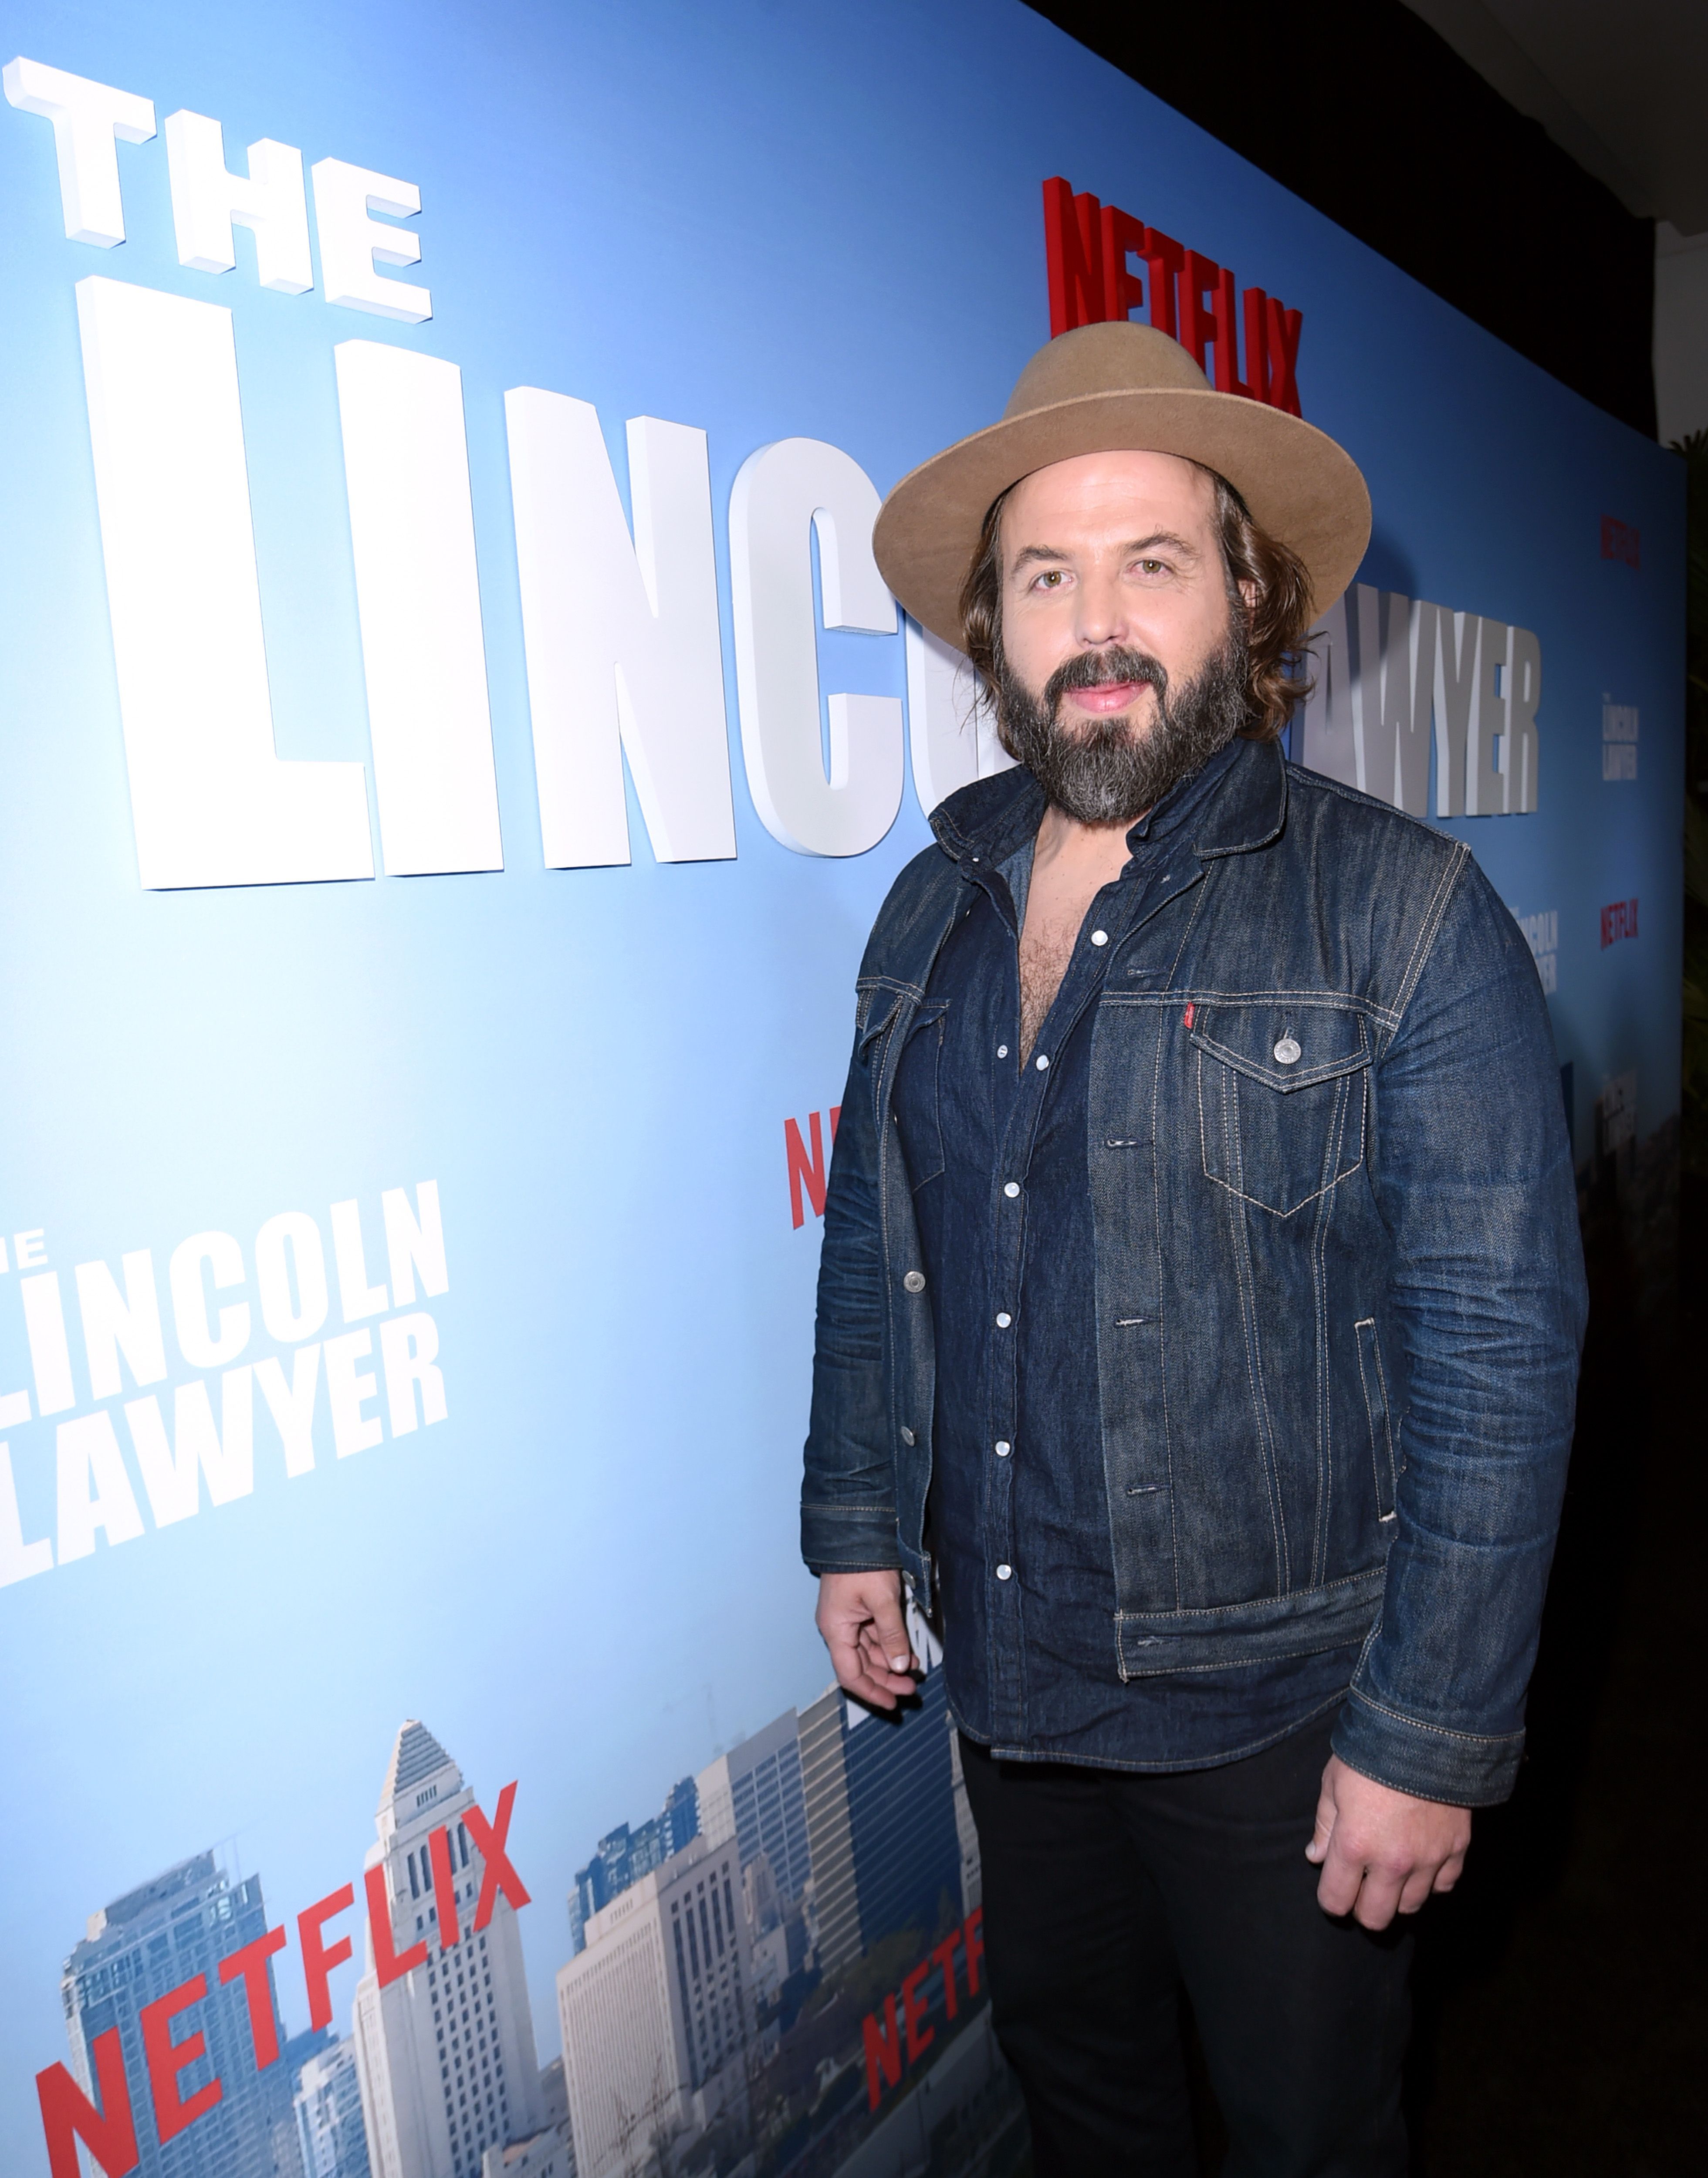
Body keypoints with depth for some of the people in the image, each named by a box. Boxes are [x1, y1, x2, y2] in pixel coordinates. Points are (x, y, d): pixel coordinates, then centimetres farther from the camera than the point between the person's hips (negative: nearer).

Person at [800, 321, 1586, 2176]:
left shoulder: (1403, 914, -15)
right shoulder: (932, 910, 1)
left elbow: (1499, 1347, -16)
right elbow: (870, 1241, 9)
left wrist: (1432, 1736, -15)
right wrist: (856, 1519, 7)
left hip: (1278, 1699, -4)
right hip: (1006, 1671, 4)